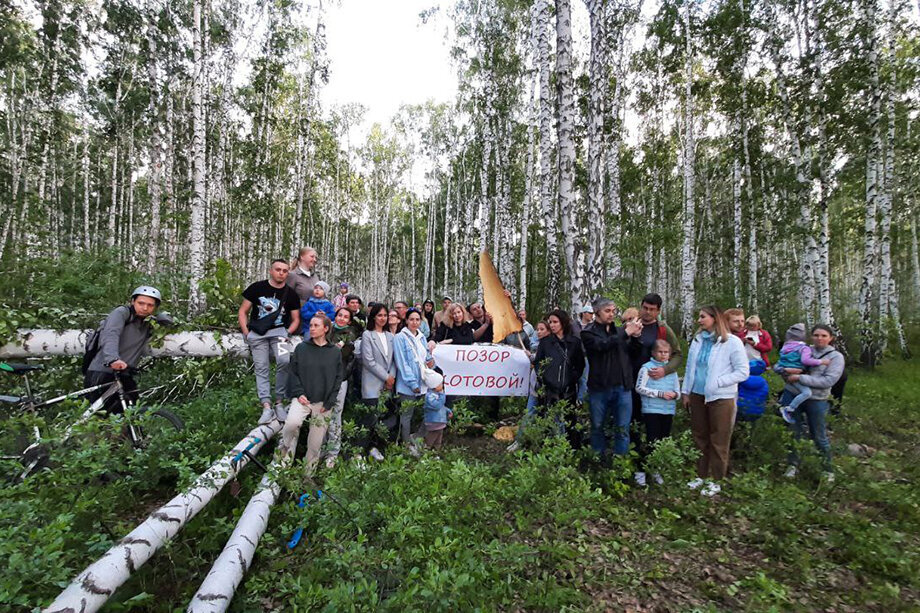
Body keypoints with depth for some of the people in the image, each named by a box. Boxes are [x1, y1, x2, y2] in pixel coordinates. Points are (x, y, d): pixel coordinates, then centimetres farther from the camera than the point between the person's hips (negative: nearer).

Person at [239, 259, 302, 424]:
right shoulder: (257, 288, 3)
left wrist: (287, 333, -7)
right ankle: (267, 407, 0)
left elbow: (296, 319, 10)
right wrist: (246, 333, -3)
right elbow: (242, 312, 7)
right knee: (261, 369, -2)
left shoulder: (291, 294, 5)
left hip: (279, 330, -1)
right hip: (257, 332, 1)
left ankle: (279, 402, -9)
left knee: (284, 361, -23)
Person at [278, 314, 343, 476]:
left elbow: (338, 378, 3)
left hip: (323, 403, 1)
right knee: (292, 422, -29)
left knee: (315, 443, 5)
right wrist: (299, 393, -9)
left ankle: (308, 474, 24)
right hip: (302, 398, 0)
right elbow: (293, 373, 5)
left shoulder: (335, 352, 3)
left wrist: (329, 403, -4)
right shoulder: (301, 348, 4)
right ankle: (285, 454, -1)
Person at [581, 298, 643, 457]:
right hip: (599, 388, -2)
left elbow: (632, 351, 10)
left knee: (623, 430, 3)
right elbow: (603, 345, -18)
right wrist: (626, 332, -21)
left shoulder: (618, 330, 10)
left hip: (623, 387, 2)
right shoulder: (588, 332, 0)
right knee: (598, 428, 11)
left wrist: (635, 336, -8)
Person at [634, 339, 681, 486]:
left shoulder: (672, 369, 11)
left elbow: (678, 390, 16)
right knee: (652, 441, -6)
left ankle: (656, 470, 27)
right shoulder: (647, 367, -5)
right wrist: (660, 393, -16)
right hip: (651, 410, -5)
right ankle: (640, 471, 7)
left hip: (668, 410, 5)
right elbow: (639, 387, -11)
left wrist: (675, 394, -8)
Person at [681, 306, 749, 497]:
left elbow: (743, 372, -11)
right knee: (700, 438, 15)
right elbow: (690, 367, 11)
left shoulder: (732, 342, -11)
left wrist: (717, 382, -17)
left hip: (721, 398, -5)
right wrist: (685, 391, 11)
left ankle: (715, 481, 20)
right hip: (698, 395, 6)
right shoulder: (698, 340, 6)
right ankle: (702, 475, 29)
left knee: (718, 442, 6)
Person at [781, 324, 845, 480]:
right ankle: (793, 465, 26)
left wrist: (800, 378, -19)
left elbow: (828, 381, -15)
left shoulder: (836, 357, -3)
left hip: (816, 400, -2)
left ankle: (828, 470, 29)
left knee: (819, 437, 10)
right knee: (794, 432, 12)